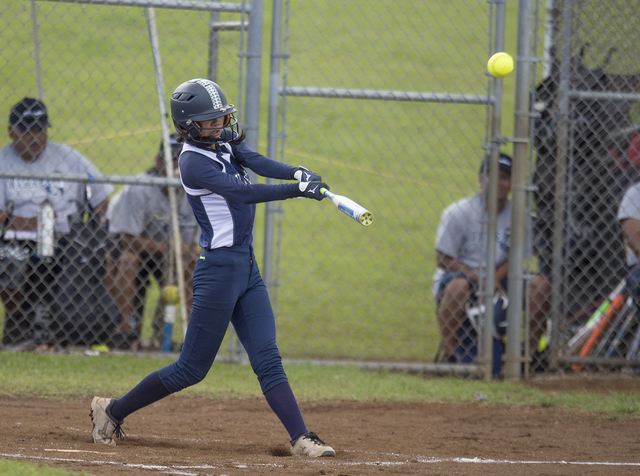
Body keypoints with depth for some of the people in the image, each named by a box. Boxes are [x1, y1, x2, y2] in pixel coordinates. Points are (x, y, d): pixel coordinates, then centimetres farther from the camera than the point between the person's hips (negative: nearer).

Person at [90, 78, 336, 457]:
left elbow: (257, 162, -7)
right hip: (219, 267, -8)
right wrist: (299, 190, -31)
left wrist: (297, 173, -27)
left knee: (268, 360, 1)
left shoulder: (226, 141, 8)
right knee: (192, 368, 0)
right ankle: (112, 411, 14)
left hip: (247, 267, 8)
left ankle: (301, 439, -6)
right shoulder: (194, 162, -16)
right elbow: (243, 192, -25)